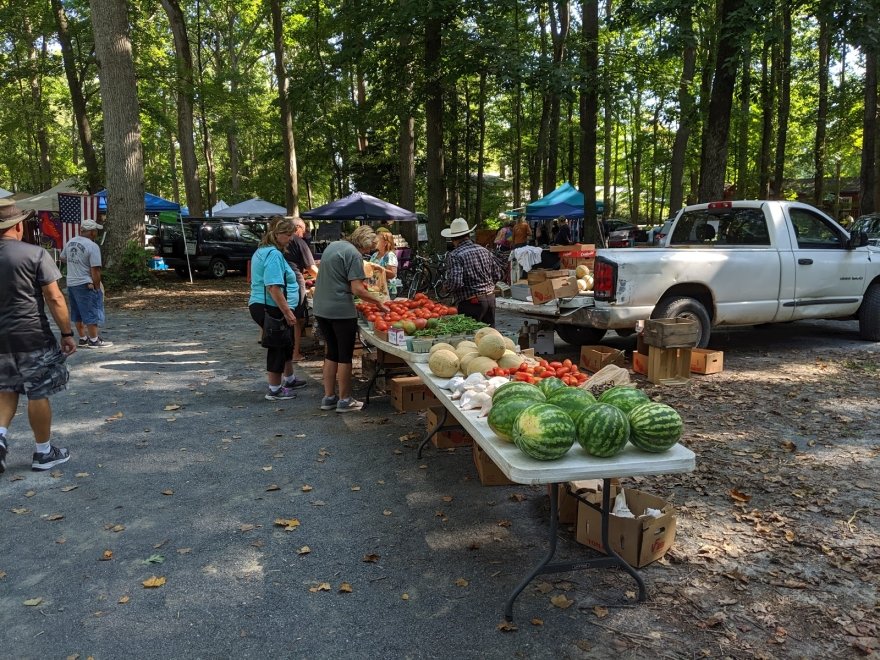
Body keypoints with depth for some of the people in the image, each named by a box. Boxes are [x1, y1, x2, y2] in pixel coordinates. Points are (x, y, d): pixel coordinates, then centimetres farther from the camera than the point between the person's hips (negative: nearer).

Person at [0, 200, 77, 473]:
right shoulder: (36, 254, -11)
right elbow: (54, 299, -14)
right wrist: (67, 333, -7)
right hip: (33, 337, -5)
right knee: (38, 394, 6)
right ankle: (43, 452, 16)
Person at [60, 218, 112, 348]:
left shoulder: (70, 242, 7)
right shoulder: (92, 246, -17)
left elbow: (62, 258, 22)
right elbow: (95, 270, -19)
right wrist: (97, 286, -11)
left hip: (71, 283, 8)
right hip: (85, 285, -8)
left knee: (78, 314, 15)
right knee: (91, 313, 1)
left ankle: (83, 339, 23)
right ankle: (94, 340, 5)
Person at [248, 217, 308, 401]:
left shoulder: (263, 251, 15)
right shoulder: (273, 254, -19)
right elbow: (273, 287, -27)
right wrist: (287, 312, -25)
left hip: (262, 306, 11)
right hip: (270, 309, -11)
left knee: (285, 343, 23)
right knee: (278, 346, 1)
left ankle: (289, 379, 39)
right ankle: (274, 390, 11)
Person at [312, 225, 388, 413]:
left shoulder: (332, 246, 14)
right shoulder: (354, 254, -13)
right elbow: (357, 290, -18)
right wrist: (378, 300, -8)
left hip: (321, 308, 8)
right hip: (341, 311, -8)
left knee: (331, 354, 16)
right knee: (345, 356, 3)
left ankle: (328, 397, 20)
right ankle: (344, 400, 10)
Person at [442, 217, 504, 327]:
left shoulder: (454, 256, -12)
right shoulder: (484, 250, 7)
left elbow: (455, 282, -23)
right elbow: (499, 275, 9)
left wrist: (447, 286, -2)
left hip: (471, 303, -6)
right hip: (490, 298, 6)